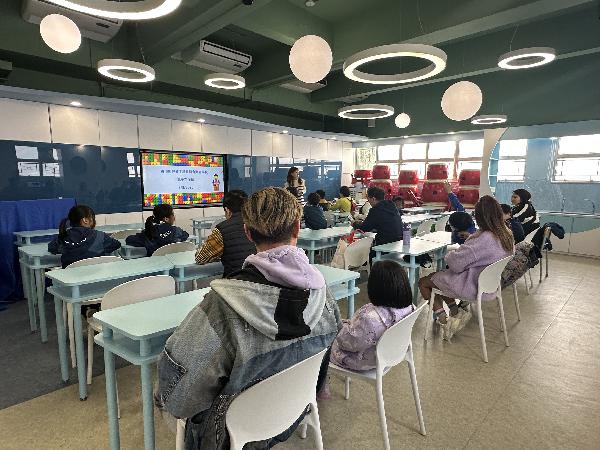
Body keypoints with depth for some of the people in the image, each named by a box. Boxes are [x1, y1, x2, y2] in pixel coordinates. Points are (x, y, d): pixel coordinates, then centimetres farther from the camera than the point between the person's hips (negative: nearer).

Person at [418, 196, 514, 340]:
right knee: (440, 275, 24)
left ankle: (444, 321, 2)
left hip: (475, 287, -9)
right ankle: (458, 312, 20)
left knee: (423, 283, 2)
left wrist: (449, 255, -6)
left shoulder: (484, 239, -31)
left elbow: (456, 262, -27)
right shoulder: (507, 235, -3)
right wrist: (471, 238, 9)